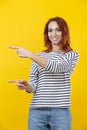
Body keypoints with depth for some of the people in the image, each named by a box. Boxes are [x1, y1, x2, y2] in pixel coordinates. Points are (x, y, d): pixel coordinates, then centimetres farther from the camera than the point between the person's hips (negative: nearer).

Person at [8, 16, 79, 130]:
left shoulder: (73, 55, 5)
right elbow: (33, 87, 9)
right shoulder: (38, 56, 13)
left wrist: (30, 54, -20)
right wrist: (25, 85, -13)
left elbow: (56, 67, -15)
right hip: (37, 111, 2)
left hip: (61, 111, -2)